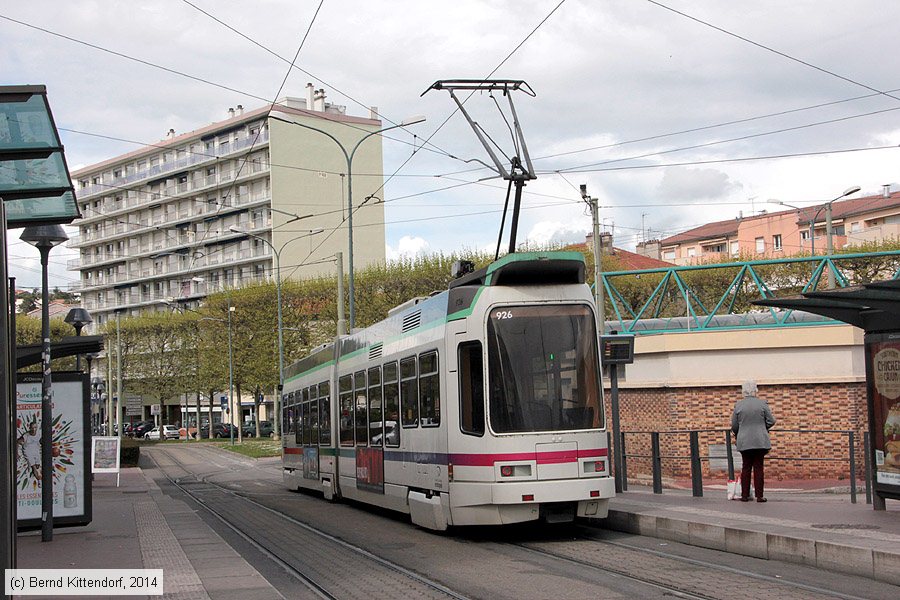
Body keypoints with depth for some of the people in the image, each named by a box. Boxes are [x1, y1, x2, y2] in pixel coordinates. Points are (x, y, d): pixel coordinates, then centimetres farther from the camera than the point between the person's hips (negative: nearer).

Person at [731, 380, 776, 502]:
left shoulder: (738, 405, -1)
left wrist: (738, 435, 23)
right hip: (760, 441, -1)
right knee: (758, 467, 2)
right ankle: (759, 496, 1)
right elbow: (771, 421, 1)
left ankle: (745, 495, 8)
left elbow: (734, 425, 4)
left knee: (746, 468, 8)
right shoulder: (762, 403, -3)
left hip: (744, 441, 1)